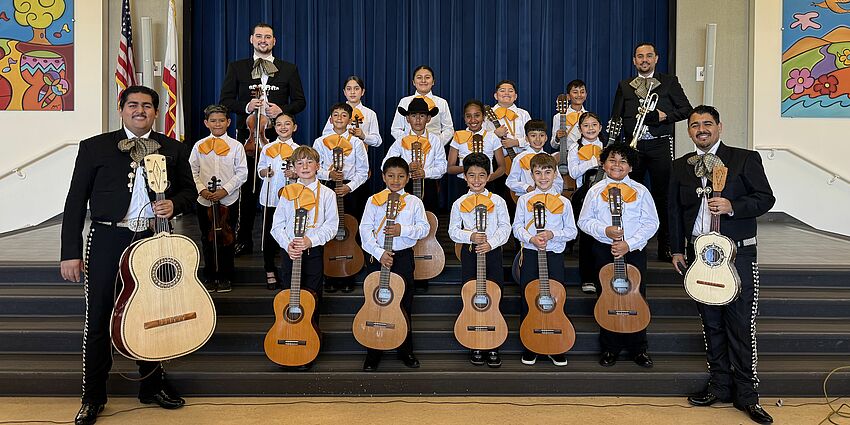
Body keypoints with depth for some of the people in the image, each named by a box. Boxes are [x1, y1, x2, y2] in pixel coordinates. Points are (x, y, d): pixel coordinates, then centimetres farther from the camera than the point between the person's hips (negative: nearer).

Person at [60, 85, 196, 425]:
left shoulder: (173, 150, 10)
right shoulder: (95, 147, 4)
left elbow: (188, 190, 17)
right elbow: (75, 201, 2)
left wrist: (174, 204, -8)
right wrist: (71, 252, -3)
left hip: (154, 238, 2)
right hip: (108, 238, -2)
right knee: (97, 320, 2)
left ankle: (152, 386, 30)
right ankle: (93, 397, 18)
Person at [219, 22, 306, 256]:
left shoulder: (289, 69, 11)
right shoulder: (236, 67, 11)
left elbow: (300, 101, 9)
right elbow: (225, 100, 7)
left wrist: (282, 109, -10)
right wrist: (246, 106, -12)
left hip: (277, 136, 0)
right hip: (247, 135, 0)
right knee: (246, 189, 3)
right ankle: (243, 241, 12)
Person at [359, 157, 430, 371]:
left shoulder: (414, 202, 4)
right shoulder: (374, 201, 1)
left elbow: (424, 228, 0)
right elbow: (365, 230, -6)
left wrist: (403, 230, -17)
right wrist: (379, 253, -17)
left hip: (403, 256, 1)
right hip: (378, 257, 0)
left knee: (404, 304, 8)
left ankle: (405, 350, 22)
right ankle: (373, 352, 17)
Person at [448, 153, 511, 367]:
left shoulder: (497, 201, 3)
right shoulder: (459, 204, 4)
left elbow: (505, 227, -1)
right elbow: (453, 231, 2)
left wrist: (491, 243, -16)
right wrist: (471, 237, -15)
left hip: (493, 252, 0)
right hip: (470, 253, 1)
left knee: (494, 299, 1)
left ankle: (493, 347, 11)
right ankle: (475, 347, 16)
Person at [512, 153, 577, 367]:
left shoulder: (563, 202, 5)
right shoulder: (524, 200, 6)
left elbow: (571, 231, 5)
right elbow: (517, 227, 2)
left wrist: (552, 234, -12)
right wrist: (531, 238, -16)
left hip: (555, 255, 0)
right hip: (530, 254, 0)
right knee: (528, 301, 4)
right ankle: (529, 347, 17)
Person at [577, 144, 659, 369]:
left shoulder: (640, 191, 3)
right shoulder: (595, 191, 5)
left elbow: (651, 223, -2)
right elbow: (584, 221, 4)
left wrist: (629, 244, -13)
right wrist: (604, 231, -14)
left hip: (634, 250, 0)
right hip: (604, 250, 1)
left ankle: (638, 348, 16)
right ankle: (610, 348, 17)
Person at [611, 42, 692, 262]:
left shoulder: (669, 82, 9)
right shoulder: (624, 86, 14)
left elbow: (686, 109, 6)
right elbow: (616, 118, 12)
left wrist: (664, 116, -11)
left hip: (660, 145, -2)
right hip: (632, 145, 2)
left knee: (662, 195, -1)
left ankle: (665, 247, 5)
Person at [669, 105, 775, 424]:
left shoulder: (745, 159, 1)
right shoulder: (681, 166, 12)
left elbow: (766, 198, -2)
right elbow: (675, 210, 15)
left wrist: (732, 206, -19)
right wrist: (677, 249, 12)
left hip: (738, 254, -4)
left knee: (741, 326, -3)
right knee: (711, 324, 10)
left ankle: (746, 395, 7)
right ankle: (720, 386, 22)